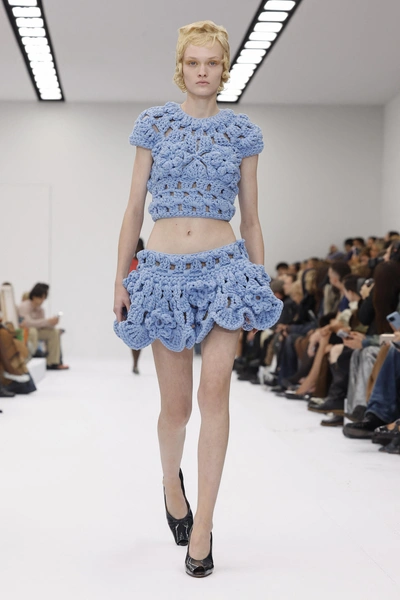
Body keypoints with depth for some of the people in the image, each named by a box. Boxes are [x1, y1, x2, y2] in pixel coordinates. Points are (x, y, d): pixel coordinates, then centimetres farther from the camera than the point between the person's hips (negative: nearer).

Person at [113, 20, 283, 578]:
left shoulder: (242, 131, 7)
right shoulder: (154, 123, 6)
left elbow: (250, 218, 10)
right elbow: (134, 209, 6)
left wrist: (261, 282, 7)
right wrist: (120, 278, 2)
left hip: (224, 267, 0)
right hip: (163, 270, 1)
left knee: (214, 390, -14)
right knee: (175, 405, 7)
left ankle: (202, 524, -6)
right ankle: (171, 480, 38)